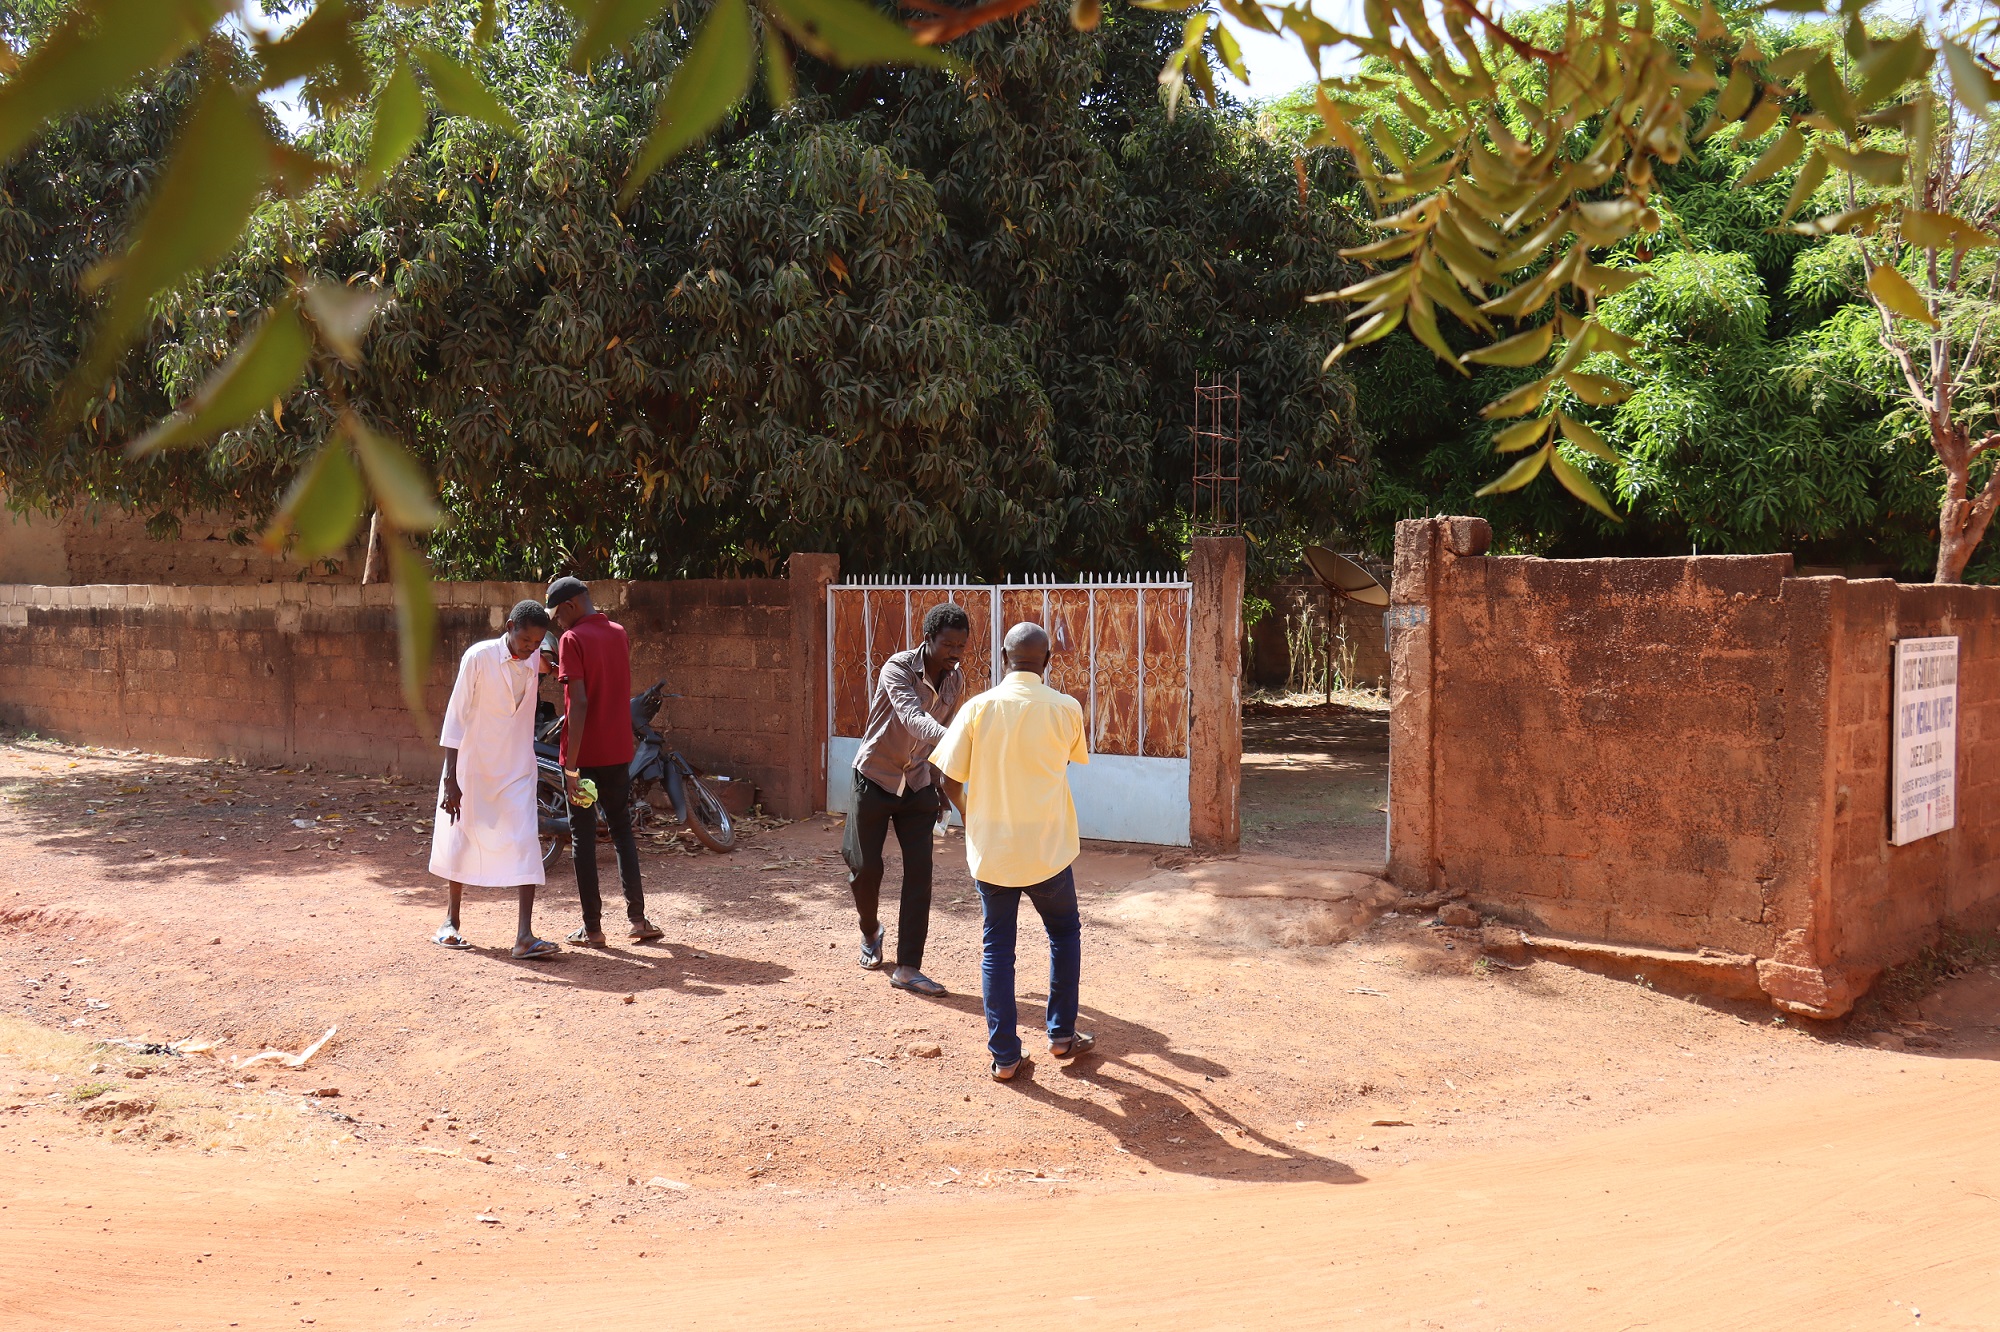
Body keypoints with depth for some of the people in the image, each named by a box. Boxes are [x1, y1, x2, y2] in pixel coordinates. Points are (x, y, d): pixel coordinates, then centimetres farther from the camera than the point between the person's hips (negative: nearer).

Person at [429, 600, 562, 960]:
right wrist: (450, 778, -18)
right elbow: (456, 716, -14)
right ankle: (451, 920, 30)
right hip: (473, 766, -3)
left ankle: (524, 936, -14)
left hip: (517, 768, 3)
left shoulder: (535, 661, 0)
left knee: (527, 844, -10)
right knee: (461, 841, 10)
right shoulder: (479, 657, -15)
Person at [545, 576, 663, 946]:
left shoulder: (572, 640, -12)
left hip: (585, 753, -6)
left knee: (583, 836, 3)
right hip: (619, 751, 6)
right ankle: (638, 918, 12)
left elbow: (579, 702, -19)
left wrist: (571, 764, -19)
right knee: (623, 831, 15)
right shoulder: (619, 634, 8)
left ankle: (592, 927, 5)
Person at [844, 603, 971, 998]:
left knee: (919, 873, -6)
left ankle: (908, 968, -1)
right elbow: (913, 718, -41)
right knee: (865, 867, 3)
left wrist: (943, 788, 12)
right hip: (875, 777, -4)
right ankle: (871, 932, 35)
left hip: (917, 784, 4)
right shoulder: (897, 669, -24)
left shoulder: (956, 679, -4)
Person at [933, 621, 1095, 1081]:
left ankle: (1004, 1054, 12)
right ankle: (1062, 1034, 27)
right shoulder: (1065, 709, -8)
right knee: (1064, 932, 22)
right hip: (1047, 848, -1)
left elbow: (950, 779, -5)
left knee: (996, 948, 11)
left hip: (990, 848, 1)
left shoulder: (977, 708, -7)